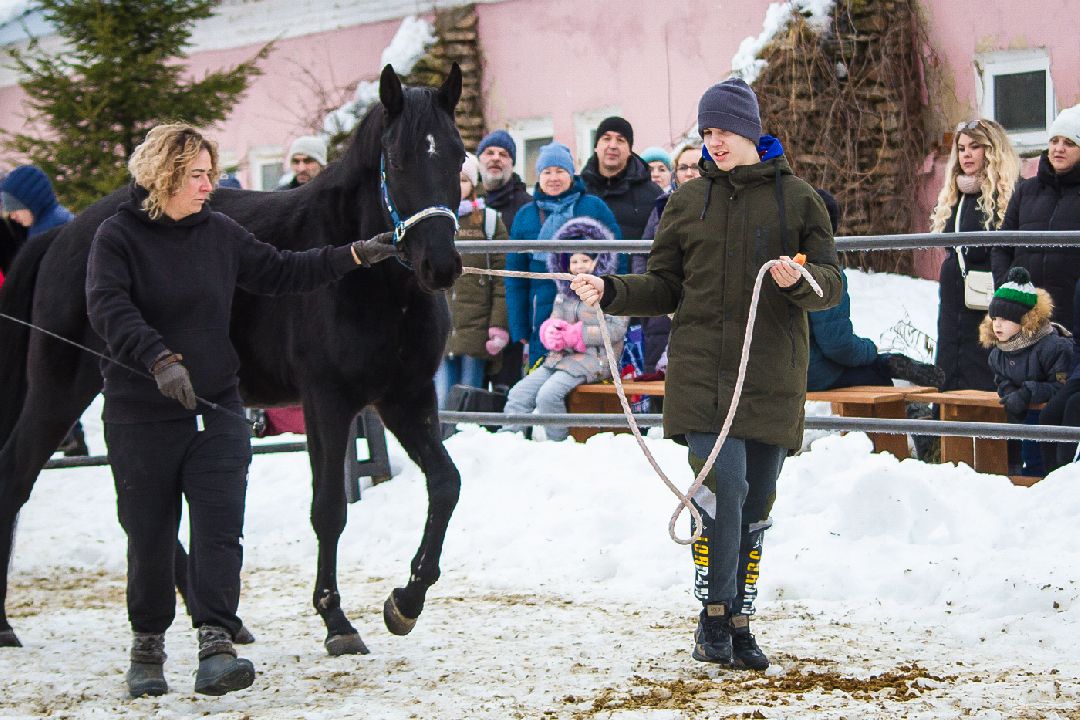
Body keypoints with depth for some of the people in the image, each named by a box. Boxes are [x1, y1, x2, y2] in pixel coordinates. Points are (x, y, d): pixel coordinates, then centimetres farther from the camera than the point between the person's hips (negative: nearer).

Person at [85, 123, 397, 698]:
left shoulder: (220, 234, 7)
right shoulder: (118, 236, -7)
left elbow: (281, 273, 15)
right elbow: (109, 309, -21)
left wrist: (353, 256, 8)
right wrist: (159, 357, -35)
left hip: (217, 408, 3)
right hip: (141, 414, -3)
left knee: (220, 529, -10)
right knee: (149, 536, 6)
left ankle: (216, 647, -15)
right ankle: (147, 645, 23)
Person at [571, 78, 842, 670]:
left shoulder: (797, 199, 7)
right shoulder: (687, 201, 11)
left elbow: (831, 285, 5)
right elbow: (664, 288, 12)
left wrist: (801, 279, -17)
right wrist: (611, 292, -4)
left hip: (773, 376, 1)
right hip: (703, 371, -1)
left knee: (755, 505, 6)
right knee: (722, 488, -16)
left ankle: (740, 622, 18)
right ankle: (714, 619, -4)